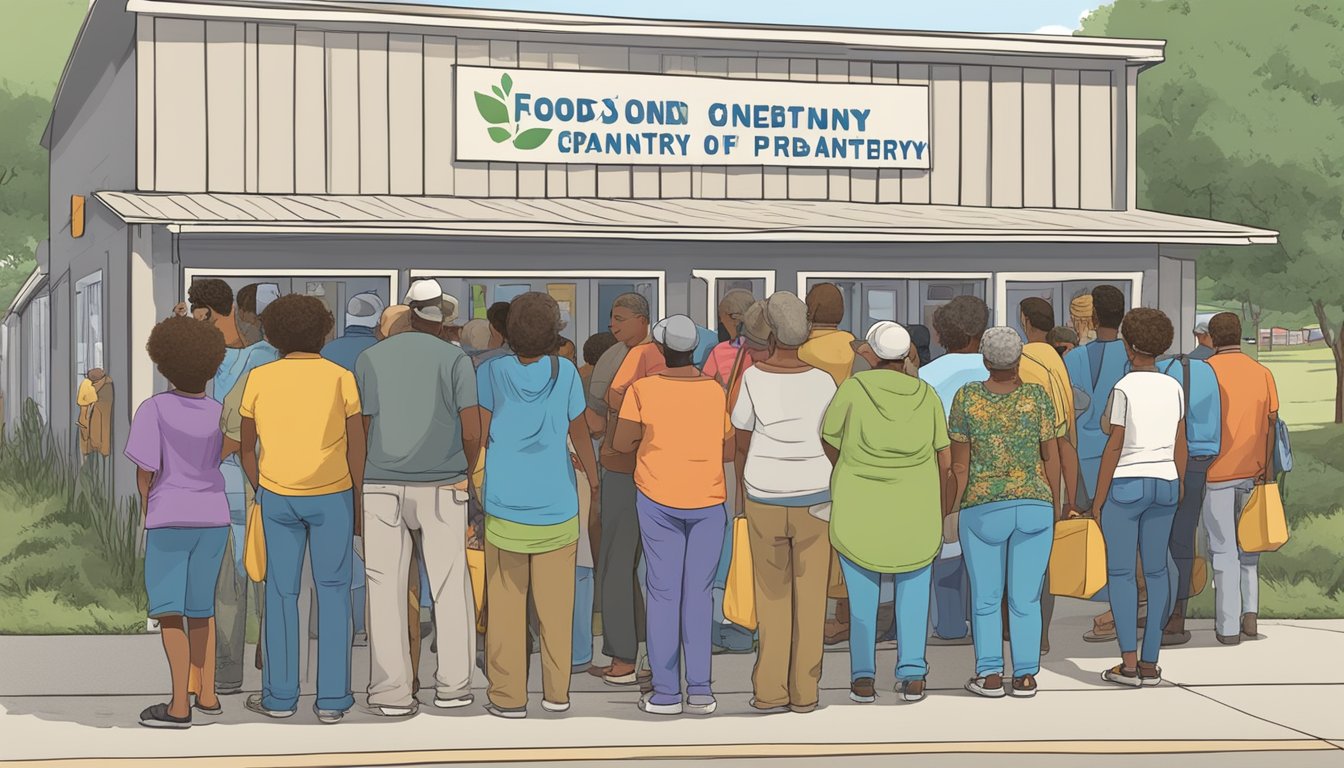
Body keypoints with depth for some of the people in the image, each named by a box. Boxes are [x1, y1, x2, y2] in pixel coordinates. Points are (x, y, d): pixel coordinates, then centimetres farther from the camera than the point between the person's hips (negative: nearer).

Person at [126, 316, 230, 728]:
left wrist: (146, 510, 7)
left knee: (169, 610, -4)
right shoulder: (219, 414, 1)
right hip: (213, 517, 4)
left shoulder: (154, 409, -11)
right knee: (200, 605, 17)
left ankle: (180, 705, -12)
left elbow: (144, 470, -11)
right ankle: (207, 694, 17)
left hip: (170, 519, -4)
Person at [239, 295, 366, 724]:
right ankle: (332, 699, 5)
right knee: (333, 592, 8)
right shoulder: (340, 378, -7)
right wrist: (358, 504, 4)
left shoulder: (260, 378, -2)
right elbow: (357, 448, -6)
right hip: (332, 496, -1)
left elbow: (246, 446, 4)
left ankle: (280, 696, 14)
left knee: (281, 593, 11)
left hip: (277, 497, 1)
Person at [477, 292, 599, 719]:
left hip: (504, 504, 0)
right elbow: (580, 435, 5)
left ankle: (508, 696, 5)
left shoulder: (491, 372, -4)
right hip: (557, 504, 1)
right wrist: (593, 480, 20)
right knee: (556, 604, 8)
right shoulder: (565, 372, -3)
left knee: (506, 604, 4)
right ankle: (556, 692, 14)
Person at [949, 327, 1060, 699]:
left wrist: (949, 513, 4)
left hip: (983, 510, -1)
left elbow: (959, 465, -4)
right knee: (1026, 597, 7)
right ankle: (1025, 676, 7)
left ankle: (990, 675, 5)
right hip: (1034, 507, 1)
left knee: (986, 598, 8)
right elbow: (1052, 459, 0)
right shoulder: (1037, 396, -3)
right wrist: (1053, 507, 11)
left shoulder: (966, 397, -5)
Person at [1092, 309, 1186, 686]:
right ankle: (1150, 663, 9)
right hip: (1163, 485, 5)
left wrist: (1098, 498, -6)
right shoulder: (1173, 387, 4)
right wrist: (1177, 490, 19)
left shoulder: (1124, 389, -12)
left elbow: (1114, 446, -12)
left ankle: (1129, 663, -6)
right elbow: (1180, 445, 8)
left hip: (1124, 485, -5)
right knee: (1156, 571, 9)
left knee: (1120, 573, 0)